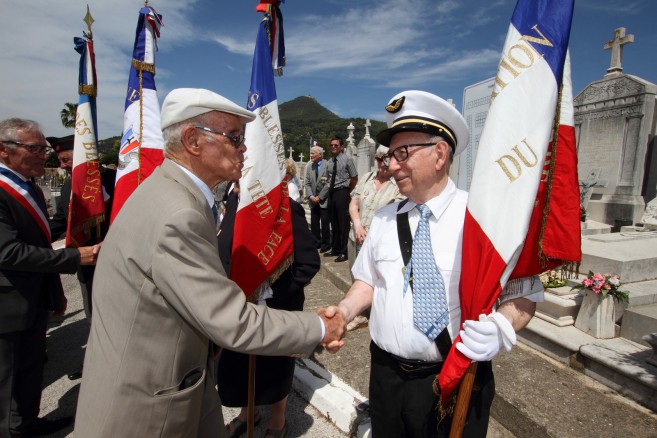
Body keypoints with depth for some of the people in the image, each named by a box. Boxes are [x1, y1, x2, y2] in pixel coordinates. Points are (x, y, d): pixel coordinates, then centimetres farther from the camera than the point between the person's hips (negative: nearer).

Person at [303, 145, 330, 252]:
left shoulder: (327, 165, -9)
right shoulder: (309, 167, 9)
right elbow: (306, 183, 9)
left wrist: (320, 197, -11)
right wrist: (311, 196, -5)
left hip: (324, 200, -5)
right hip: (313, 200, 5)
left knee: (325, 222, -1)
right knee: (314, 222, 7)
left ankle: (326, 243, 13)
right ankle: (316, 242, 19)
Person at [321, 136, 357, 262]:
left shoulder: (347, 159, -6)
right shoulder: (330, 162, 12)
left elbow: (355, 178, -3)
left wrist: (347, 192, 2)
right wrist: (320, 196, 10)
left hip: (342, 193, -7)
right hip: (332, 194, 7)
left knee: (343, 223, -2)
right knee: (334, 223, 14)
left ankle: (343, 252, 8)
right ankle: (335, 249, 27)